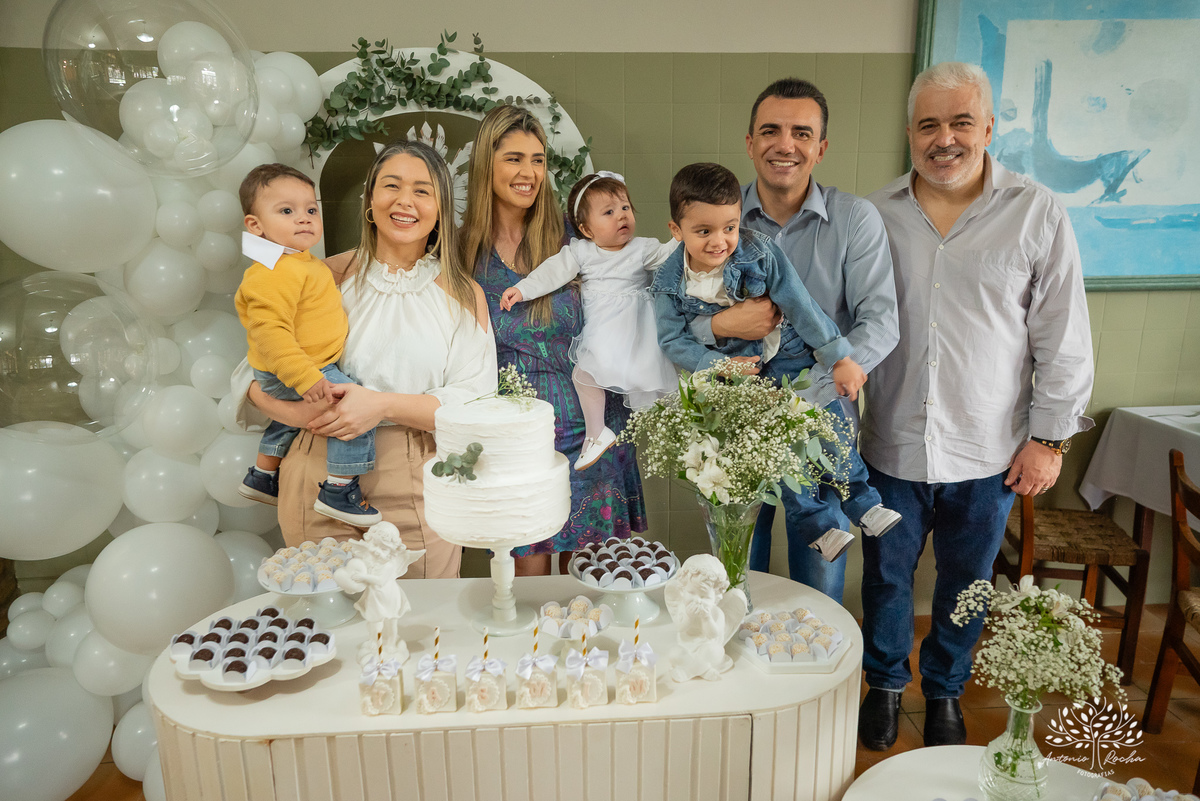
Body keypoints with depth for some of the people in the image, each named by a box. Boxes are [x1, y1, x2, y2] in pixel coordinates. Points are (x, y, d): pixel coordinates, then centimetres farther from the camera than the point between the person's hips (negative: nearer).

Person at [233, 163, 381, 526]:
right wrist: (304, 377, -38)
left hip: (307, 368, 11)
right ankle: (338, 491, -12)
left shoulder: (298, 262, 8)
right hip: (290, 373, -11)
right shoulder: (274, 274, -27)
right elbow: (270, 331, -33)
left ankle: (262, 476, 50)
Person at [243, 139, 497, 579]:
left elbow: (475, 403, -6)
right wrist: (299, 411, -15)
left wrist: (384, 405, -18)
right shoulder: (330, 276, 5)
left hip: (418, 495, 0)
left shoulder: (463, 294, 3)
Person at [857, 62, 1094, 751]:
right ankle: (886, 684, 40)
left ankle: (945, 692, 41)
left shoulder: (1037, 214, -4)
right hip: (894, 445, 1)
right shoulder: (876, 215, 0)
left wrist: (1050, 437, -4)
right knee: (887, 576, 15)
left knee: (966, 583, 16)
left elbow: (1064, 339, -2)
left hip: (989, 452, -1)